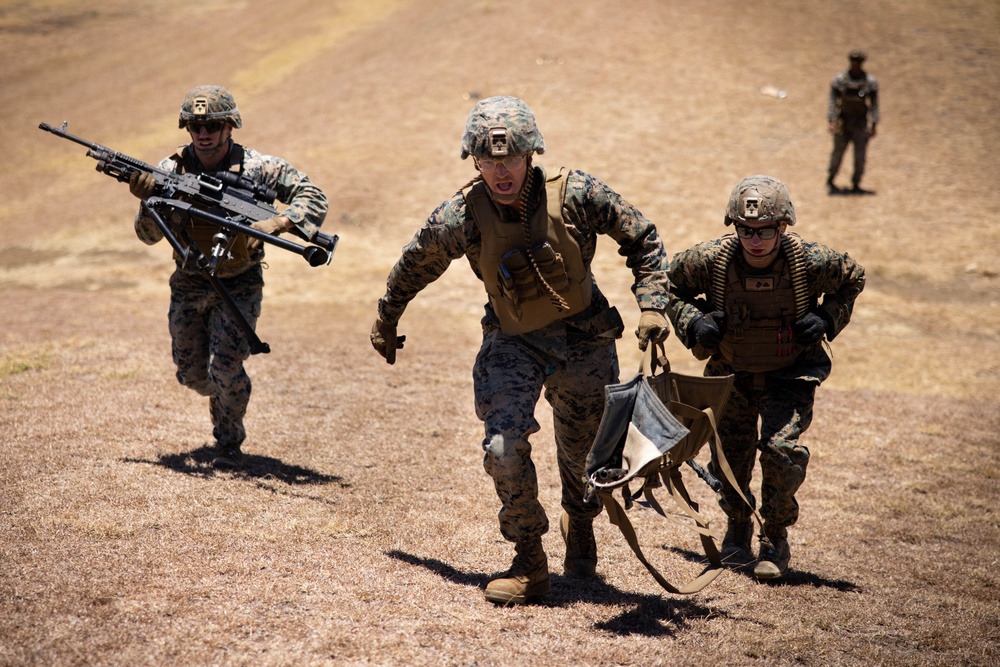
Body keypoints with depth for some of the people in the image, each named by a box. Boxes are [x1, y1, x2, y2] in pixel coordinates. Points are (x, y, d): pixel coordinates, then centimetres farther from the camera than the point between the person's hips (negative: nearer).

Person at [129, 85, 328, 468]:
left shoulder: (256, 167, -14)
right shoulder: (171, 171, -8)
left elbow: (313, 198, -15)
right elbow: (149, 235, -10)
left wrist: (275, 224, -31)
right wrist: (147, 200, -31)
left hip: (240, 284, -3)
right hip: (189, 284, 3)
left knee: (225, 366, -16)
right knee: (192, 372, 10)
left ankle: (229, 440, 7)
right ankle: (222, 397, 44)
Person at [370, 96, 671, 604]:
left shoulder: (574, 194, -20)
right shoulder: (463, 216, -17)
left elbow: (642, 239, -5)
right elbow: (414, 266, 3)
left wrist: (651, 304, -16)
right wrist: (386, 321, 16)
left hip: (584, 339, 1)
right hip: (513, 343, 0)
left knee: (585, 456, 13)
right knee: (504, 448, -20)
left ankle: (579, 524, 48)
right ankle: (529, 564, -1)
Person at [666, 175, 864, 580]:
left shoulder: (811, 262, -23)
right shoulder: (711, 261, -22)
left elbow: (852, 279, -1)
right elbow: (671, 283, -3)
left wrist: (826, 319, -16)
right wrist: (693, 322, -19)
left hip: (790, 374, -2)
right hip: (732, 373, 2)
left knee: (782, 448, -17)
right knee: (729, 455, 3)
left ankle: (776, 540, 5)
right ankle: (738, 526, 34)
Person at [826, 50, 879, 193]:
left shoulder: (870, 82, -4)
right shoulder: (839, 80, -6)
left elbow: (874, 105, 0)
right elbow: (833, 102, -5)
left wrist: (873, 125, -4)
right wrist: (832, 121, -13)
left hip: (861, 123, 1)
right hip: (843, 122, -1)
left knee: (860, 155, -2)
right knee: (838, 153, 7)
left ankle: (856, 184, 9)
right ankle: (830, 180, 26)